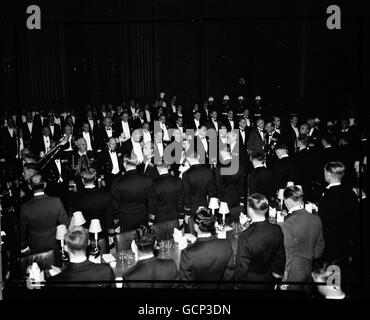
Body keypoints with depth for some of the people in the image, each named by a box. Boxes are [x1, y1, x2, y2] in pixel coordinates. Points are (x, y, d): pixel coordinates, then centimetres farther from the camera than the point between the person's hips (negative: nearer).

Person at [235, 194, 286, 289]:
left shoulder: (246, 237, -30)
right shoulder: (277, 230, -14)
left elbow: (242, 267, -21)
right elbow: (281, 255, 1)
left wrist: (238, 285, -5)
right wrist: (277, 273, 16)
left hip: (250, 284, -4)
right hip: (269, 281, 5)